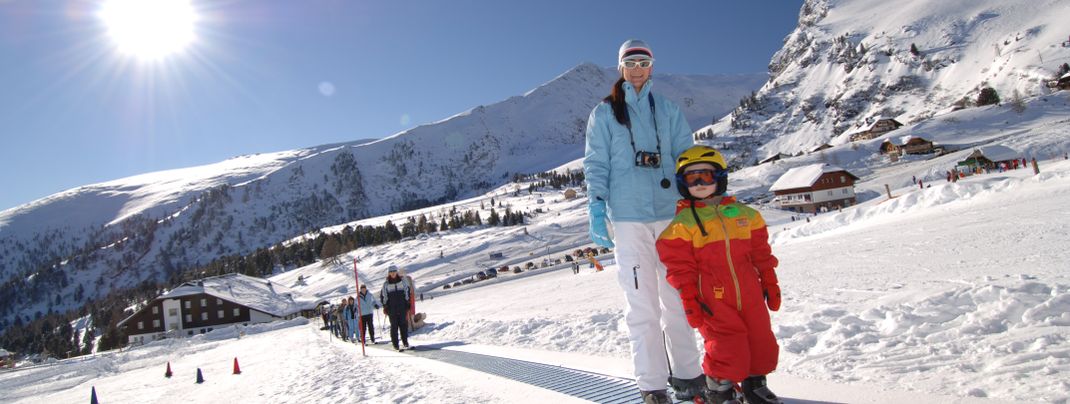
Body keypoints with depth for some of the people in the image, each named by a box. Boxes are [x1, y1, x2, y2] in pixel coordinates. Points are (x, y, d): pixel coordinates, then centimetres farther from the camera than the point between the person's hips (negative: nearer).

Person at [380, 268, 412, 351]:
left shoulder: (403, 281, 5)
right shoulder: (386, 284, 4)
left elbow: (407, 292, 10)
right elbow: (383, 296, 10)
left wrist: (407, 305, 5)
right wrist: (385, 307, 2)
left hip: (402, 307, 1)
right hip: (392, 309, -1)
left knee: (404, 325, 1)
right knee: (394, 326, -2)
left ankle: (405, 342, 11)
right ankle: (395, 345, 1)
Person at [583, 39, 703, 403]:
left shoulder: (668, 110, 14)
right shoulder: (604, 113, 9)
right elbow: (596, 164, 4)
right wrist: (597, 209, -7)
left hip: (671, 212, 2)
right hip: (627, 216, -2)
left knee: (677, 296, 7)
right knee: (642, 302, -2)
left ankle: (686, 373, 20)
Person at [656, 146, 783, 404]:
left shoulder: (743, 213, 9)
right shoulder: (683, 222, -4)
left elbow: (761, 253, 15)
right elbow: (680, 266, -6)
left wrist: (770, 285, 14)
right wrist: (690, 302, -9)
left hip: (750, 295, 5)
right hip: (713, 300, -5)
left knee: (763, 342, 11)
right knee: (727, 347, -8)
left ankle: (755, 383, 34)